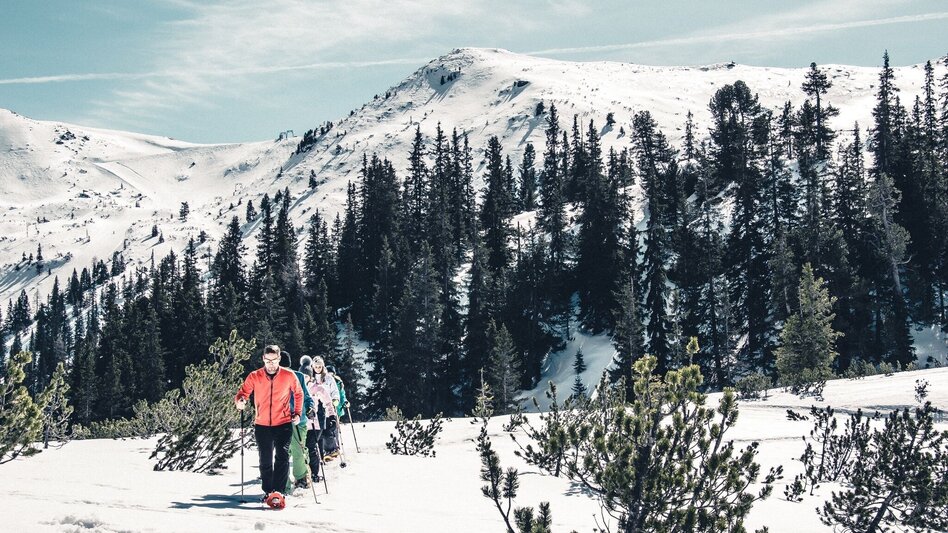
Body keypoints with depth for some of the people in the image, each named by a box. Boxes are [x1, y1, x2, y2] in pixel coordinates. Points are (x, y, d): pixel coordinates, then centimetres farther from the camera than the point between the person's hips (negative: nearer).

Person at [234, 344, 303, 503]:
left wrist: (297, 413, 4)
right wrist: (240, 401, -23)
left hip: (283, 424, -2)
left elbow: (298, 393, 12)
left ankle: (278, 490, -12)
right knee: (265, 461, 8)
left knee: (282, 457, -14)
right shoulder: (254, 376, -1)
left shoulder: (289, 376, -2)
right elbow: (243, 392, 0)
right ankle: (267, 491, 20)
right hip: (262, 425, 2)